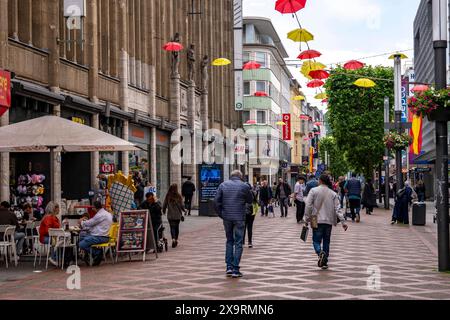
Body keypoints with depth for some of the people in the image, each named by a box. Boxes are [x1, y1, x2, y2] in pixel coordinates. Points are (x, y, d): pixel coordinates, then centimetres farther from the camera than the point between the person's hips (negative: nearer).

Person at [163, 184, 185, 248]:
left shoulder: (168, 196, -6)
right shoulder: (179, 196, -9)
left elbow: (164, 205, -1)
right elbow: (181, 206, -6)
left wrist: (164, 211, 17)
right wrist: (184, 210, 15)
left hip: (170, 215, 0)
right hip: (178, 215, 0)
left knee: (172, 227, 1)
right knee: (177, 227, 15)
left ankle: (173, 239, -20)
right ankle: (176, 240, 23)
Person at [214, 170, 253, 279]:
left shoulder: (223, 185, 4)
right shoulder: (244, 186, -3)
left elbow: (216, 201, -1)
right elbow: (250, 200, 7)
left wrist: (220, 214, 6)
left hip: (226, 217, 3)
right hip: (239, 217, -3)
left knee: (229, 241, 17)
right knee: (238, 243, 3)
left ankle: (229, 267, 12)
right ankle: (235, 270, 0)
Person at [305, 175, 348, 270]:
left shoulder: (314, 191, -2)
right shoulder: (333, 194, 6)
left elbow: (308, 206, -8)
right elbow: (338, 208, 0)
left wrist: (307, 219, -2)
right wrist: (343, 221, 0)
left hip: (317, 221, -3)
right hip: (329, 222, 3)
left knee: (316, 241, 4)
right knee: (326, 242, 13)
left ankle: (320, 253, -26)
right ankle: (324, 262, 13)